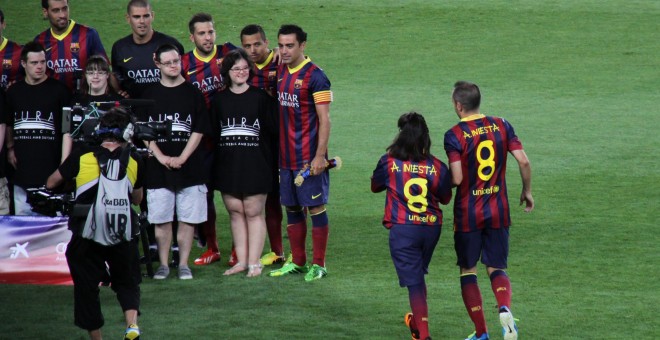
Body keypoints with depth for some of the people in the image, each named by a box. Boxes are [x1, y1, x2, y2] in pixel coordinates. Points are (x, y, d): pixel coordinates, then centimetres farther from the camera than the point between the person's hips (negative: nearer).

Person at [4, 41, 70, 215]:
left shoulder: (58, 90, 1)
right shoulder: (14, 91, 12)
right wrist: (10, 148, 10)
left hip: (50, 166, -3)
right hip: (22, 167, 3)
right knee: (22, 214, 6)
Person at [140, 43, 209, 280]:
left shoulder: (193, 94, 4)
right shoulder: (150, 95, 7)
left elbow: (199, 131, 1)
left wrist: (182, 158, -9)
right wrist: (161, 157, -8)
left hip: (188, 167, -1)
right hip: (158, 169, 1)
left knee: (188, 219, 0)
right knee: (161, 220, 2)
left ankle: (183, 264, 8)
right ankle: (163, 264, 10)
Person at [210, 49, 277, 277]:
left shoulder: (260, 97, -1)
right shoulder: (219, 100, 8)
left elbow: (272, 130, 0)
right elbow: (212, 132, 10)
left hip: (255, 164, -3)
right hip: (227, 164, 3)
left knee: (253, 212, -1)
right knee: (235, 212, 6)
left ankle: (254, 262, 1)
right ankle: (241, 261, 12)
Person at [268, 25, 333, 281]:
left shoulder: (314, 77, -11)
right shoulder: (280, 73, 10)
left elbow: (324, 119, -13)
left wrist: (320, 156, -19)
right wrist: (275, 150, 14)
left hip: (309, 158, -7)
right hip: (285, 156, 7)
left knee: (316, 207, -1)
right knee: (292, 208, 12)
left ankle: (318, 265, 4)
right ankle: (297, 262, 20)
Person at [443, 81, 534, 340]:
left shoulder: (454, 136, -13)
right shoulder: (501, 126, 0)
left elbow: (457, 179, -18)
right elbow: (524, 162, -3)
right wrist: (527, 192, 11)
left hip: (467, 214, -3)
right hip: (498, 211, 3)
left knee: (468, 270, 12)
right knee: (496, 268, 12)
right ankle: (504, 308, -20)